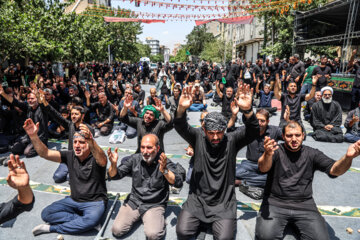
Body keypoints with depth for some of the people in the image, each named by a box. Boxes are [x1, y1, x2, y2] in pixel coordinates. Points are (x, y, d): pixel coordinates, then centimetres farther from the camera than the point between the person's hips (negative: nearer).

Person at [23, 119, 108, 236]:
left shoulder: (96, 157, -16)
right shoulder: (70, 155, -1)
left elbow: (102, 159, -42)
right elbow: (45, 153, -7)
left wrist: (91, 140, -61)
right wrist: (33, 136, -23)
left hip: (95, 202, -5)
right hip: (74, 200, 5)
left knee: (92, 220, -35)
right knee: (46, 214, -12)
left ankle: (52, 228, -11)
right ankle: (82, 221, -13)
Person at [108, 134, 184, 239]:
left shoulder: (165, 162, -10)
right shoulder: (135, 159, 0)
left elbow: (179, 183, -22)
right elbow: (115, 175, 4)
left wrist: (164, 170, -39)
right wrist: (113, 164, -19)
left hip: (155, 205, -3)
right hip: (134, 201, 4)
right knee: (117, 230, -10)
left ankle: (159, 219, 7)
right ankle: (136, 215, 15)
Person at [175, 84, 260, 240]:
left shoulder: (231, 140, -6)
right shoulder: (198, 138, -4)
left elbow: (253, 132, -20)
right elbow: (181, 128, -18)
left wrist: (247, 111, -41)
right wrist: (181, 109, -41)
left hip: (224, 202, 0)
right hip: (198, 198, 1)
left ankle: (217, 222, 18)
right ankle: (200, 219, 20)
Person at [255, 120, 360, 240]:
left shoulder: (312, 154, 8)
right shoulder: (276, 151, -1)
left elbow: (334, 170, -4)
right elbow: (263, 168, -19)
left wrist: (348, 157, -27)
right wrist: (267, 154, -44)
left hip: (304, 205, 3)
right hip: (275, 202, -2)